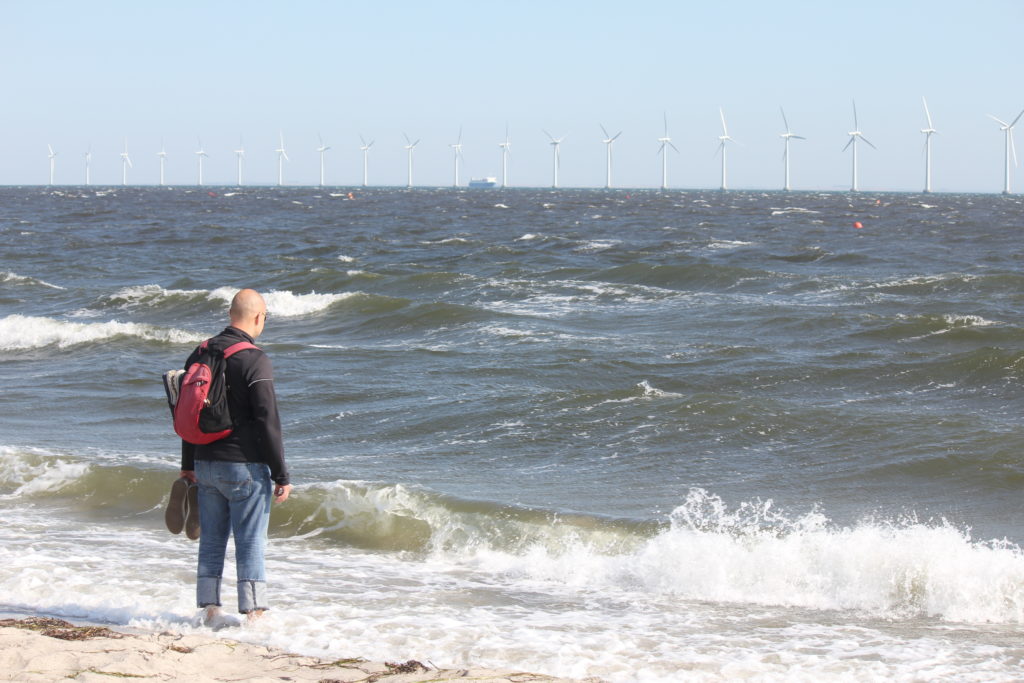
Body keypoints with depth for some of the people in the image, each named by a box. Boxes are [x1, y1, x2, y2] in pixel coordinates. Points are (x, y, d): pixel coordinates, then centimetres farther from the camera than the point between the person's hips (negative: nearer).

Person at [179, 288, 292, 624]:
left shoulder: (199, 354, 7)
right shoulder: (254, 360, -14)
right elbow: (268, 422, -16)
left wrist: (188, 465, 25)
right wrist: (281, 476, -11)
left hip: (205, 464, 6)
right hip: (245, 466, -6)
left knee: (211, 540, 13)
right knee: (251, 542, 0)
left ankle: (210, 608, 15)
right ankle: (253, 613, 1)